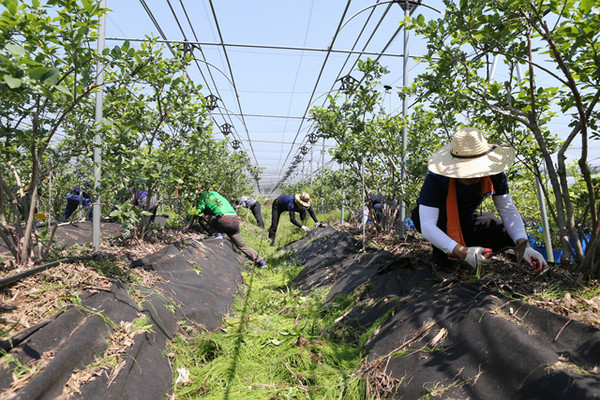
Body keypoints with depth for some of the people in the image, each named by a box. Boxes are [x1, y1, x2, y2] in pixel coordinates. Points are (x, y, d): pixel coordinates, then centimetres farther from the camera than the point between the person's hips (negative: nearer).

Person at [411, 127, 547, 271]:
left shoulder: (495, 175, -21)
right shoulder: (435, 179, -36)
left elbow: (509, 211, -12)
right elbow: (427, 227, -41)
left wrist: (524, 246, -28)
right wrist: (463, 252, -51)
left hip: (466, 219, 5)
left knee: (511, 235, -13)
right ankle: (441, 251, -15)